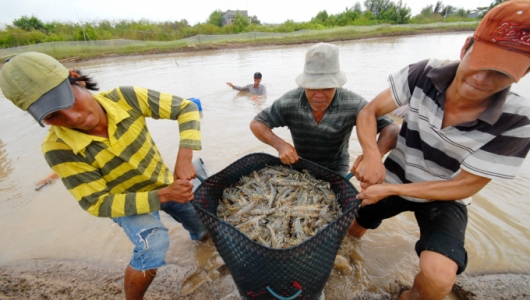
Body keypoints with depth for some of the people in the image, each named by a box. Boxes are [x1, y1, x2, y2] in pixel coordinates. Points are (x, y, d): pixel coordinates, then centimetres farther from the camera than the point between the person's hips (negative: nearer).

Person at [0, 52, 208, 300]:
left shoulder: (125, 98, -27)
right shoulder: (59, 149, -27)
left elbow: (187, 108, -24)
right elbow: (99, 204, -23)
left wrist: (184, 159, -38)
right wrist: (163, 195, -36)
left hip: (165, 182, 3)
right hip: (127, 201, -2)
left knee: (207, 231, 15)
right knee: (153, 248, -29)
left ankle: (196, 232, 57)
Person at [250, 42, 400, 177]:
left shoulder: (352, 104, -25)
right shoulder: (289, 103, -24)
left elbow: (391, 129, -21)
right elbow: (256, 124, -15)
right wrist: (280, 145, -34)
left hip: (336, 170, -1)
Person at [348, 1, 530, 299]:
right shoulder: (425, 74, -22)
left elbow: (465, 186, -20)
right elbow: (369, 112, -17)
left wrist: (390, 190, -25)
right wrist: (371, 156, -35)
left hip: (444, 198, -1)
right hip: (394, 175, 2)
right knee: (350, 230, 16)